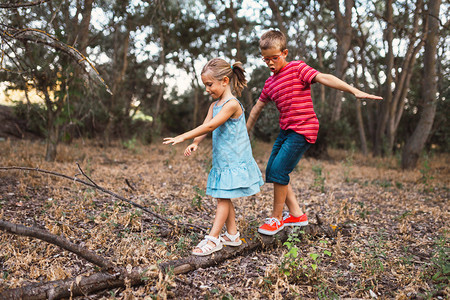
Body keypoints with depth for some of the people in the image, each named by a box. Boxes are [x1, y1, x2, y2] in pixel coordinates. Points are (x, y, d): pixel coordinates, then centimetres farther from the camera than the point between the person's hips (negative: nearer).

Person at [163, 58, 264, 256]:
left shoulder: (232, 104, -17)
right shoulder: (214, 105, 12)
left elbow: (210, 126, -25)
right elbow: (205, 126, 2)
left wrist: (183, 137, -26)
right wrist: (195, 143, -18)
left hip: (235, 161, -9)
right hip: (221, 161, 9)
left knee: (223, 198, -7)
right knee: (223, 198, 13)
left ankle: (213, 239, -2)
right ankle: (232, 235, 24)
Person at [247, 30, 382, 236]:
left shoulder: (297, 68, -5)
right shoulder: (270, 82, 15)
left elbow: (324, 78, -18)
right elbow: (258, 107, 26)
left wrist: (355, 91, -29)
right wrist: (246, 132, 32)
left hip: (303, 130, -8)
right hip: (285, 131, 9)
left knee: (279, 170, -16)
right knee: (271, 171, 6)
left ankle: (277, 218, 3)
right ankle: (296, 215, 17)